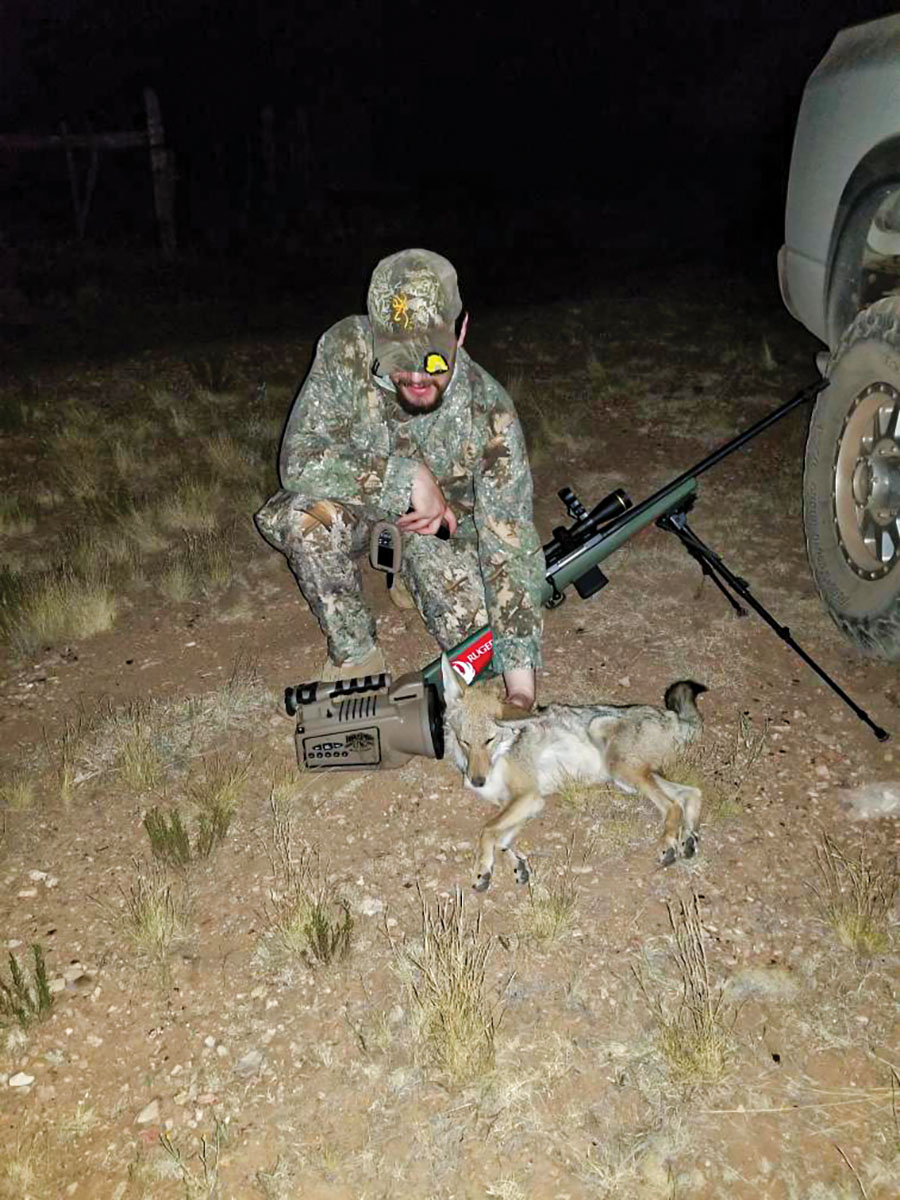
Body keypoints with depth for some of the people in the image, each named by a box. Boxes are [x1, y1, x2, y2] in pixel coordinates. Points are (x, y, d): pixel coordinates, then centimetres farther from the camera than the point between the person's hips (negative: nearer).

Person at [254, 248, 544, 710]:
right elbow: (299, 459, -31)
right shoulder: (345, 350, -27)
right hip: (356, 506, 0)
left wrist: (521, 688, -34)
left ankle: (409, 567, 15)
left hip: (442, 519, 1)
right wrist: (407, 477, -38)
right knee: (308, 513, -35)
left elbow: (510, 544, -28)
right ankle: (354, 654, -12)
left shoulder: (488, 413, -28)